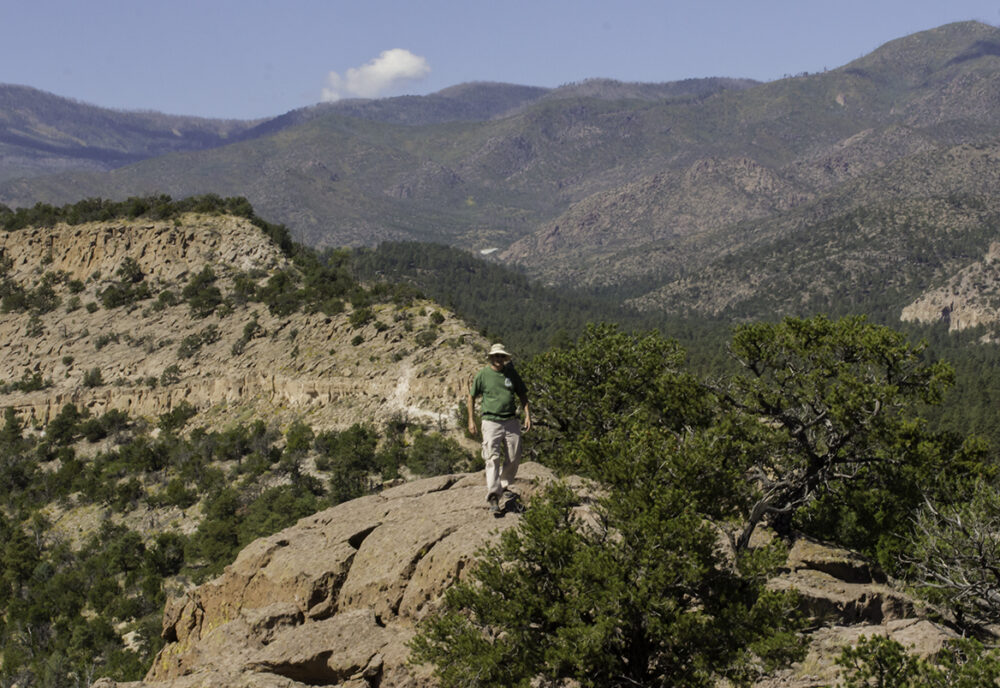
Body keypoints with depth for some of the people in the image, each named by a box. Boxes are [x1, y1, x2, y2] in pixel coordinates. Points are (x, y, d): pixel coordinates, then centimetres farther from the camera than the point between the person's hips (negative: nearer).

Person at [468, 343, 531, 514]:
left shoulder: (511, 374, 9)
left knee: (514, 458, 6)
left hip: (511, 422, 4)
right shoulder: (482, 375, 1)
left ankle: (504, 487, 28)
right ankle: (493, 497, -18)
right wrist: (471, 420, 3)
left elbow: (522, 395, 15)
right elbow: (472, 397, 8)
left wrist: (528, 416, 4)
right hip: (491, 422, -4)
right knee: (493, 459, -13)